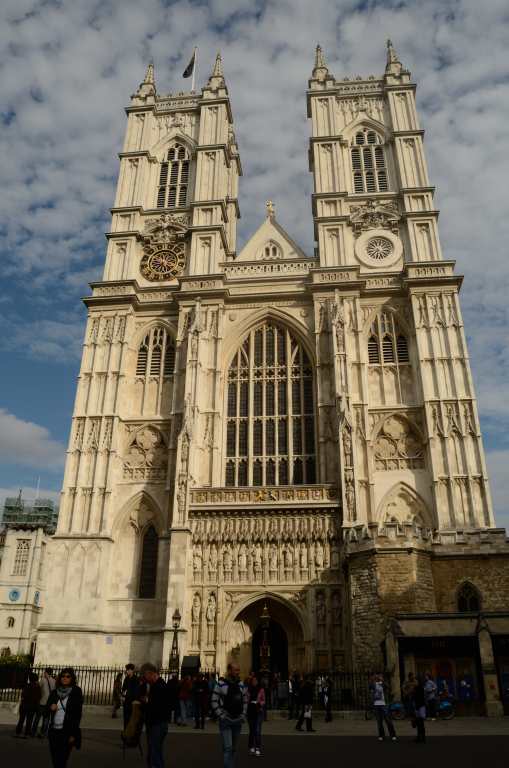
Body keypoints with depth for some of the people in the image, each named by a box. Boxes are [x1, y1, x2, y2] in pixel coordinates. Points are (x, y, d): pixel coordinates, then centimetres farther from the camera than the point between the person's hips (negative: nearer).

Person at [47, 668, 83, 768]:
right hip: (53, 730, 4)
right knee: (54, 760, 7)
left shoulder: (76, 692, -4)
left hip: (66, 731, -4)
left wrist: (73, 734, -10)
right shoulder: (54, 692, 7)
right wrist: (51, 707, -8)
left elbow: (77, 714, -6)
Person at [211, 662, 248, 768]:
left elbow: (245, 701, 16)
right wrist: (221, 715, -12)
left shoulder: (241, 685, 7)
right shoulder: (221, 684, -9)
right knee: (227, 748, -11)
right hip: (225, 721, -5)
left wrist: (243, 715, 7)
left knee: (234, 748, 13)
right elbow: (214, 701, -9)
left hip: (238, 721, 5)